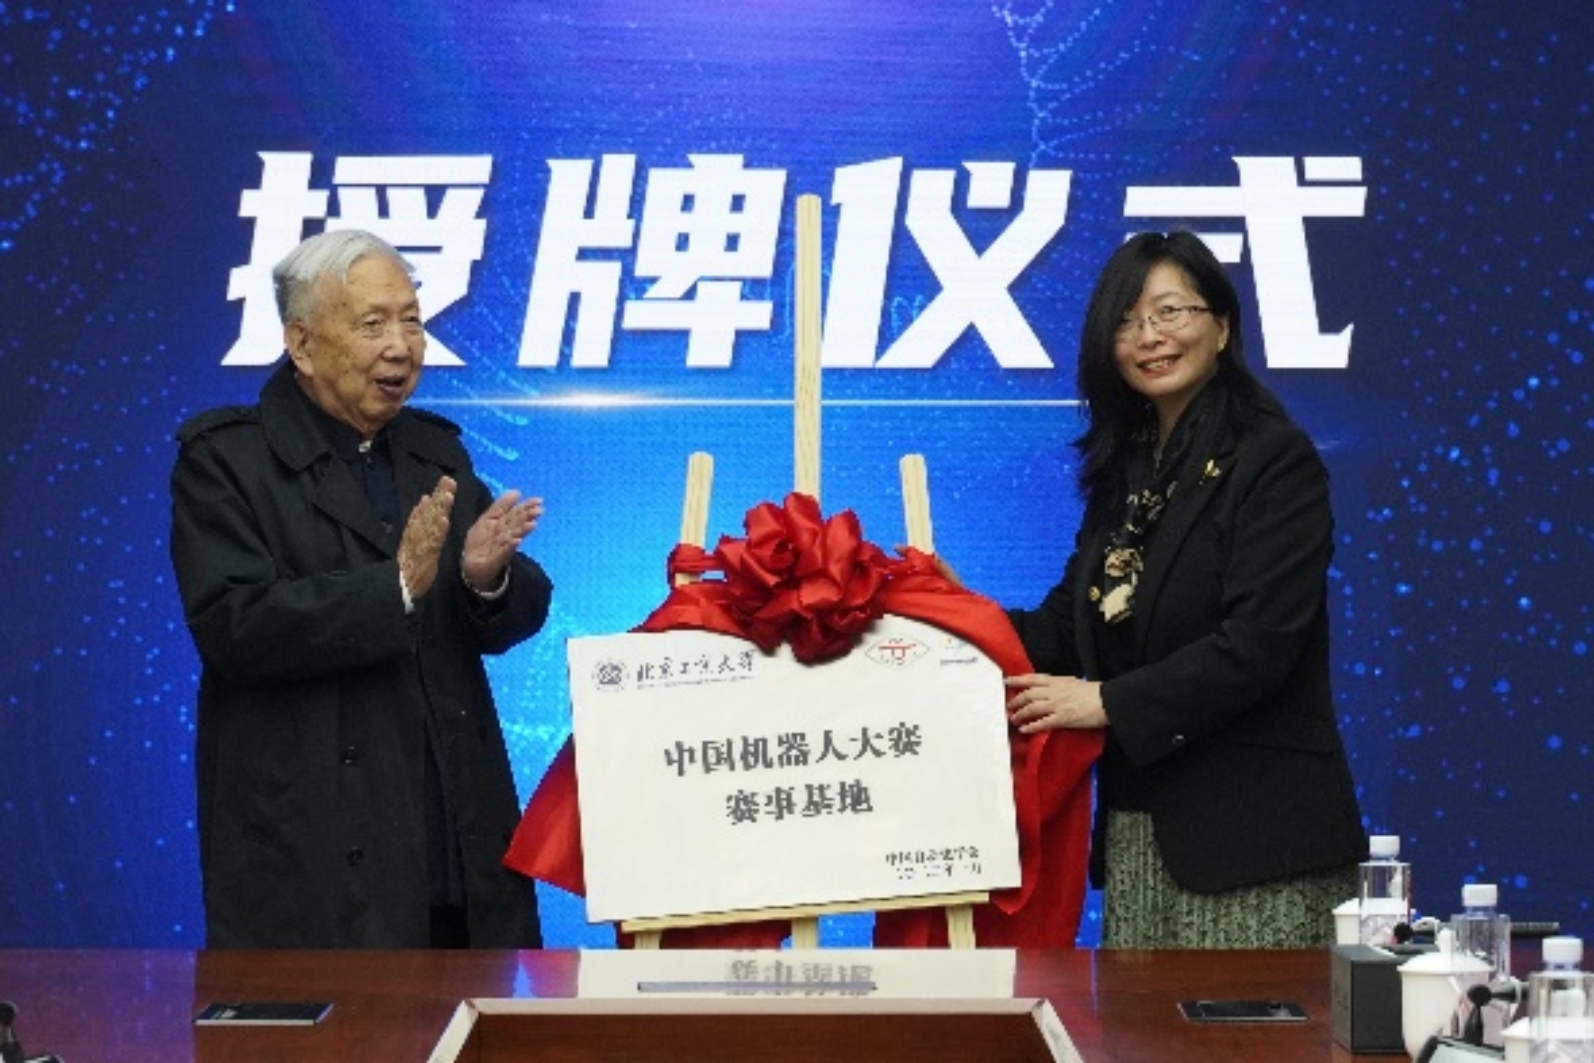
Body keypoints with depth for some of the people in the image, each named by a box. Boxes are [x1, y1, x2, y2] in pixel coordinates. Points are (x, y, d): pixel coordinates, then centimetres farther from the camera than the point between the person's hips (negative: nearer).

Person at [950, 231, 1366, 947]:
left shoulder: (1275, 460, -7)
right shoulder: (1125, 467, 16)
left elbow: (1257, 646, -16)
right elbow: (1066, 632, 14)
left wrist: (1107, 703, -16)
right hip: (1137, 830, 7)